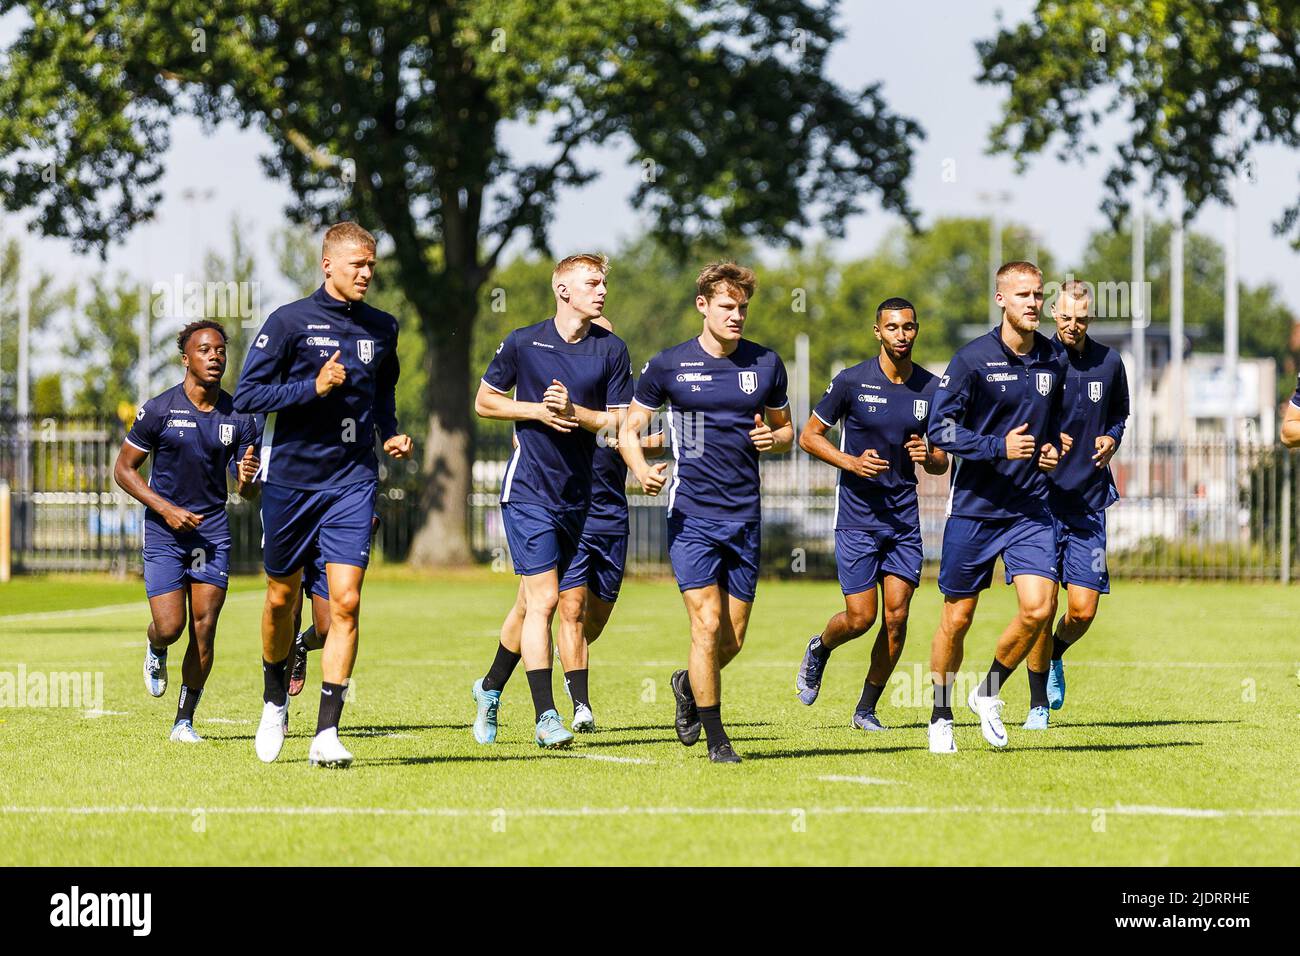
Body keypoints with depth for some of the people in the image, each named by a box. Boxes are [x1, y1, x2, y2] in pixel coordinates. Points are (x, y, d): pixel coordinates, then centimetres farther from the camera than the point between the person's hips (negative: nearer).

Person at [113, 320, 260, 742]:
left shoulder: (240, 417, 0)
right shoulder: (159, 410, -9)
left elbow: (248, 492, 5)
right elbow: (123, 469, -2)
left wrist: (248, 479, -20)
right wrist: (165, 508, -13)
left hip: (213, 527, 2)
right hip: (164, 530, -2)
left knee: (204, 628, -5)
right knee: (169, 627, -9)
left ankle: (185, 720, 7)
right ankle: (155, 653, 29)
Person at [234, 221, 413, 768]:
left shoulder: (382, 329, 9)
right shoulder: (290, 322, -5)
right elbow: (246, 395, -8)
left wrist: (390, 434, 9)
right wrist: (314, 386, -19)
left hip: (352, 482, 2)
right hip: (290, 477, -2)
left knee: (346, 602, -12)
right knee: (282, 597, 11)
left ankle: (326, 734, -12)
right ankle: (275, 701, 37)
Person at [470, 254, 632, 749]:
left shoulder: (611, 349, 4)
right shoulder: (522, 342, -1)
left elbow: (620, 420, 3)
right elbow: (484, 401, 8)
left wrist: (574, 412, -14)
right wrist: (537, 411, -7)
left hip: (579, 494, 4)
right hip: (528, 489, -4)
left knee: (572, 606, 6)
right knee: (543, 599, -12)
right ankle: (545, 716, -11)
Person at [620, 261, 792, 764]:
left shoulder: (766, 364, 7)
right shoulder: (667, 365, -1)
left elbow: (785, 430, 19)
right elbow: (629, 428, 5)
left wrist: (773, 439, -6)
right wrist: (641, 469, -15)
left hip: (745, 516, 3)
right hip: (691, 513, -3)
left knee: (733, 639, 5)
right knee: (707, 624, -14)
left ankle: (689, 684, 38)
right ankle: (715, 739, -2)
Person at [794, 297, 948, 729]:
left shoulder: (932, 389, 3)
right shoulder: (852, 381, -7)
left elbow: (942, 461, 12)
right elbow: (808, 435, 0)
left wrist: (929, 457, -12)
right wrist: (850, 461, -15)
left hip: (904, 518, 3)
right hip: (857, 518, -3)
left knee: (897, 617, -3)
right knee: (860, 618, -7)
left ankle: (866, 709, 13)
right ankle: (819, 649, 28)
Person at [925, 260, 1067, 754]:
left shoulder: (1054, 361, 6)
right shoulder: (973, 358, -9)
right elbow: (941, 428, -10)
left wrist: (1053, 450, 4)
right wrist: (1000, 447, -21)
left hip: (1031, 509, 3)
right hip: (974, 507, -3)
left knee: (1038, 608, -13)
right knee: (958, 617, 5)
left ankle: (988, 693, 11)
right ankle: (941, 716, 23)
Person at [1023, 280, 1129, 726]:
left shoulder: (1109, 363, 5)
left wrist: (1111, 439, 1)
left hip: (1089, 501, 3)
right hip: (1041, 499, -3)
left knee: (1083, 609, -3)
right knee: (1042, 607, -6)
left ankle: (1055, 656, 31)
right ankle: (1039, 705, 10)